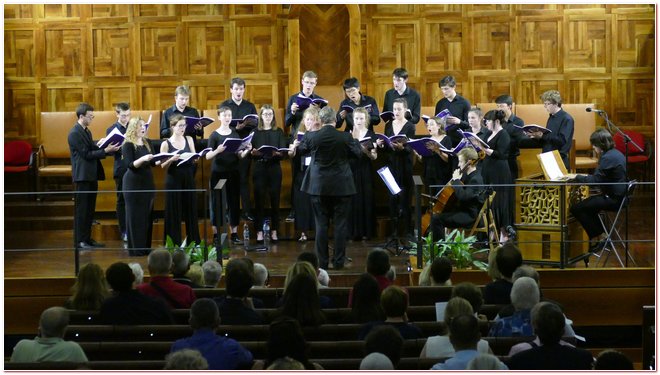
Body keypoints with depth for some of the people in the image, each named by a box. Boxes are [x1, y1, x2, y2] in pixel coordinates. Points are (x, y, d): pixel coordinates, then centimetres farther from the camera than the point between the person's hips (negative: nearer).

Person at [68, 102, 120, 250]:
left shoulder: (86, 131, 15)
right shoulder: (75, 133, -14)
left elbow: (93, 149, 15)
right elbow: (87, 154, -18)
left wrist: (108, 148, 1)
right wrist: (105, 151, -18)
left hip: (91, 176, 9)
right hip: (83, 176, -9)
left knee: (89, 210, 13)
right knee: (81, 210, -4)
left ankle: (87, 238, 19)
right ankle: (80, 241, 1)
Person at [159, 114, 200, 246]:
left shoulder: (189, 140, 7)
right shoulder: (166, 144, -3)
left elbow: (194, 159, 7)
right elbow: (163, 166, -6)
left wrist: (196, 158, -16)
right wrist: (171, 159, -24)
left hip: (188, 179, 4)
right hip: (173, 180, -3)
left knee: (191, 210, 8)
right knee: (174, 212, 0)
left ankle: (193, 242, 17)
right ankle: (175, 244, 7)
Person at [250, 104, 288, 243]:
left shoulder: (279, 132, 7)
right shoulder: (255, 132, 4)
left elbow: (285, 152, -1)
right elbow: (250, 151, 0)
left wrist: (278, 153, -22)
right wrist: (253, 152, -22)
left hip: (274, 168, 1)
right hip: (259, 168, -1)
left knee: (275, 200, 4)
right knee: (259, 200, -1)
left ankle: (274, 231, 12)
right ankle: (259, 231, 4)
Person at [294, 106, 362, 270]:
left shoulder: (312, 137, -7)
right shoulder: (345, 137, -10)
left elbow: (301, 149, 13)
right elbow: (357, 153, 7)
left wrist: (296, 145, 36)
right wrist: (355, 140, 26)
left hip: (319, 186, 1)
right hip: (341, 187, -1)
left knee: (321, 224, 7)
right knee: (340, 224, 6)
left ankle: (322, 262, 8)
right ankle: (338, 261, 7)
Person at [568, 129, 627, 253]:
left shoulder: (608, 158, -19)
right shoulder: (615, 153, 13)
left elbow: (595, 180, -20)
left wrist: (576, 177, -8)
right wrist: (584, 176, 12)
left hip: (614, 198, -11)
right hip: (619, 195, 11)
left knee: (576, 208, -9)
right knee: (586, 204, 26)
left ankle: (597, 238, 2)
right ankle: (601, 235, 25)